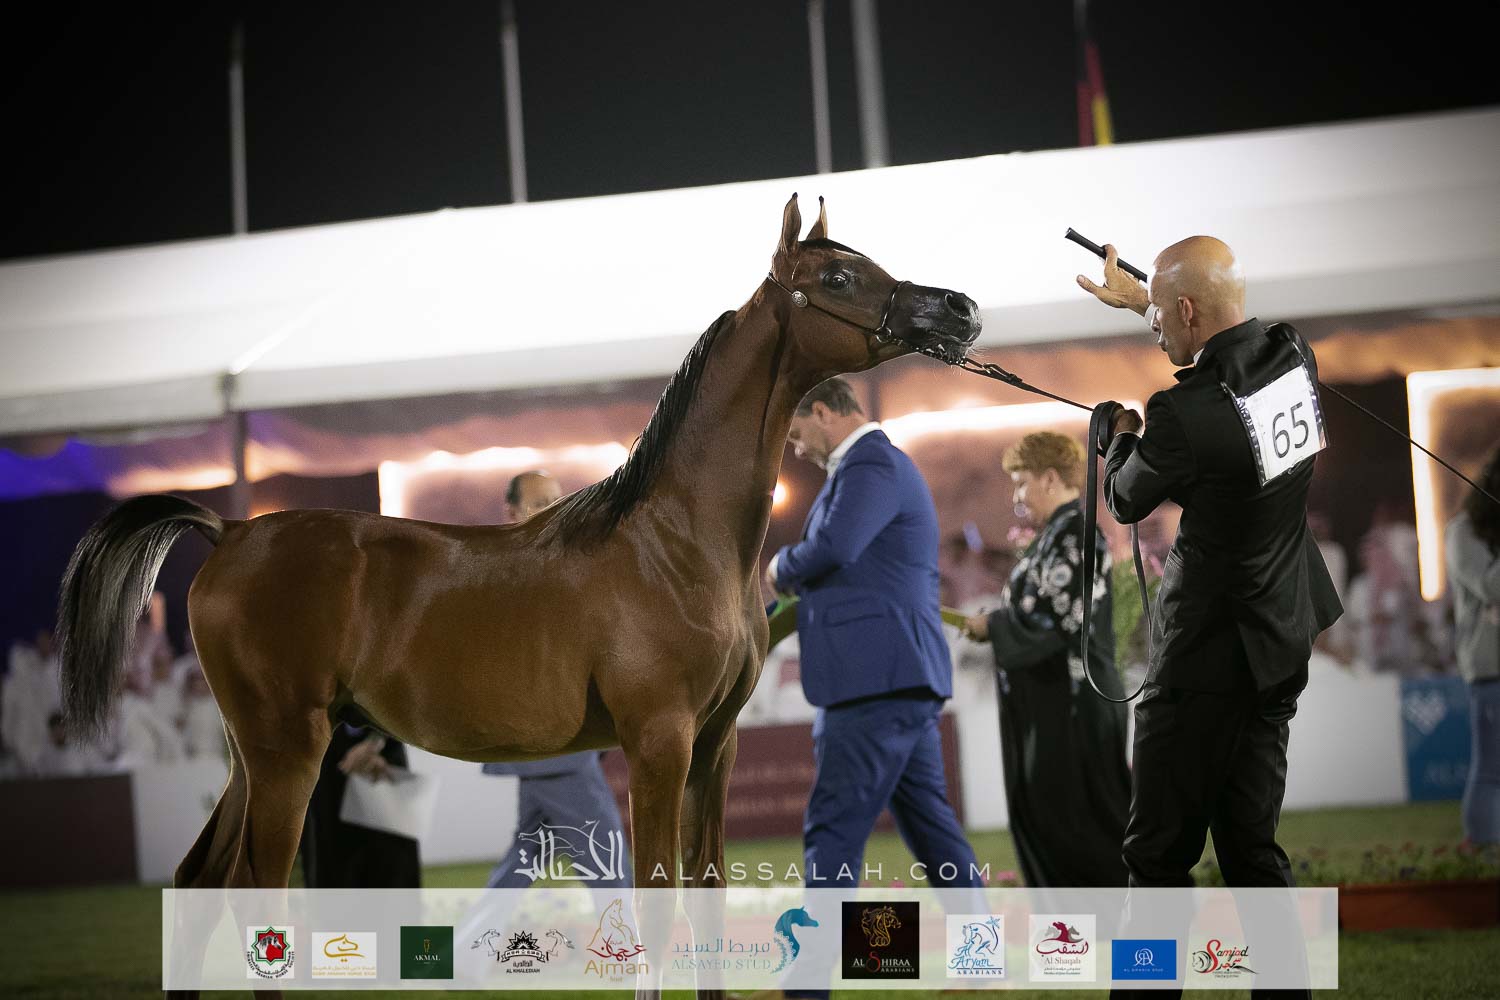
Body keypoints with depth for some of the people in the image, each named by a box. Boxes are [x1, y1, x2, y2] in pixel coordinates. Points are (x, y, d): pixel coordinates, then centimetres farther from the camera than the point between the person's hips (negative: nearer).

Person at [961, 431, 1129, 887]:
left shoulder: (1076, 536, -15)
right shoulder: (1055, 536, 16)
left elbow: (1055, 615, -21)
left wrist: (992, 625, -9)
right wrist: (993, 622, 4)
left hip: (1073, 702, -10)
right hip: (1048, 701, 10)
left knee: (1082, 814, -6)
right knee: (1042, 811, 10)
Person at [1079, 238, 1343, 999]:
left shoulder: (1186, 414, -24)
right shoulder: (1296, 359, -2)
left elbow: (1125, 502, -3)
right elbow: (1227, 348, 23)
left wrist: (1123, 435, 17)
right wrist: (1136, 299, 31)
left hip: (1207, 657, -8)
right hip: (1283, 642, 8)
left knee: (1158, 851, 1)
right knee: (1250, 843, 13)